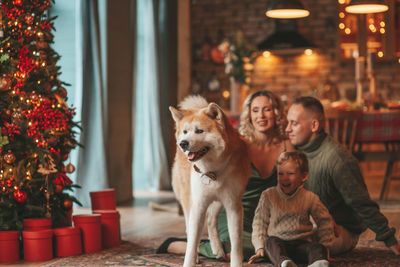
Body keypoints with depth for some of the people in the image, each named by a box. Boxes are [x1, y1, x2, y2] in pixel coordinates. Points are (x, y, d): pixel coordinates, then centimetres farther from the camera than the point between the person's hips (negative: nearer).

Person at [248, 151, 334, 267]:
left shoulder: (309, 198, 6)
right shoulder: (268, 196, 5)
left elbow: (325, 221, 15)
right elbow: (260, 222, 9)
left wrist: (324, 246, 6)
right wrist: (260, 247, -1)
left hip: (301, 243, 0)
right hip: (278, 241, 0)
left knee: (317, 248, -29)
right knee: (271, 242, -33)